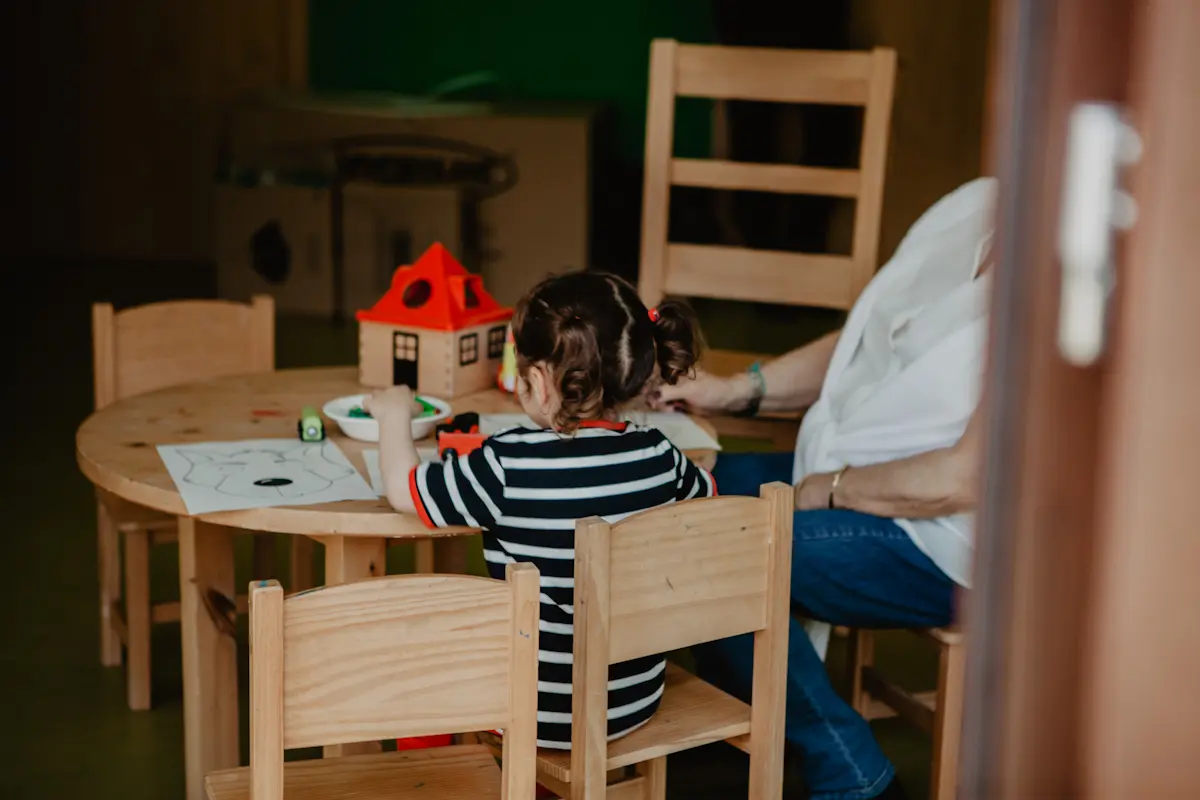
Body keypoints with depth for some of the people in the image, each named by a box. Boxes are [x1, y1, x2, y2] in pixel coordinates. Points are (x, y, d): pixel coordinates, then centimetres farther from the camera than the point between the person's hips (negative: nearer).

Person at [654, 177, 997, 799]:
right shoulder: (973, 206, 1)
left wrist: (824, 490, -13)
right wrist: (737, 391, 5)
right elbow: (860, 341, 14)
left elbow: (959, 482, -26)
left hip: (938, 543, -9)